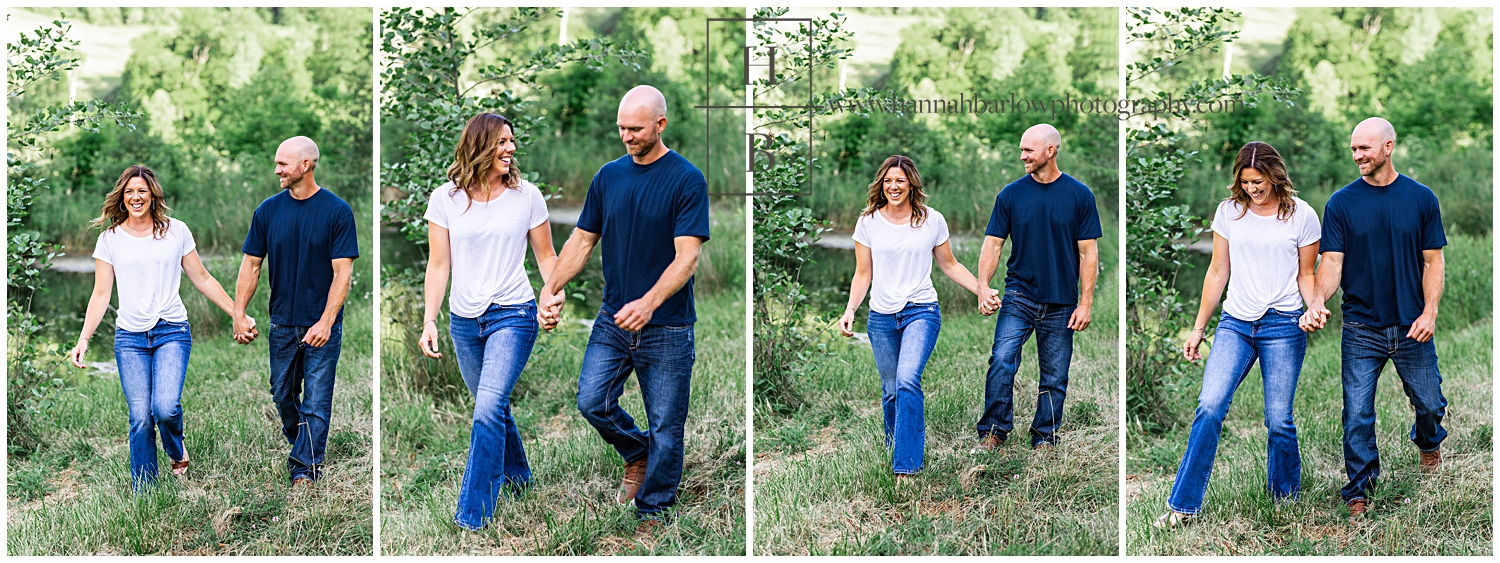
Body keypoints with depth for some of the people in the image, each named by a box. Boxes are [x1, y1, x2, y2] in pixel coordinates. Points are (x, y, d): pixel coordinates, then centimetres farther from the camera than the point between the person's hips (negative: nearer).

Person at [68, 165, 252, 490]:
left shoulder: (176, 231, 5)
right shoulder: (110, 239, 7)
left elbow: (202, 280, 12)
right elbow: (101, 294, 7)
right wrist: (84, 339, -3)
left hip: (172, 332, -1)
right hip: (130, 338, 1)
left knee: (165, 407, -20)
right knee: (140, 419, -6)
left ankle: (177, 450, 14)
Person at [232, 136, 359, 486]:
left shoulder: (337, 211, -9)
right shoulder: (268, 210, 3)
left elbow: (342, 271, -12)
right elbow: (251, 264, 7)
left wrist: (326, 322, -20)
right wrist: (239, 313, -2)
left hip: (321, 326, -4)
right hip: (282, 323, 4)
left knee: (315, 401, -3)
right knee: (283, 395, 15)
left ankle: (304, 469, 3)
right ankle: (300, 446, 37)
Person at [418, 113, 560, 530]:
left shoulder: (526, 195, -1)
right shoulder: (445, 199, 0)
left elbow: (545, 255, 7)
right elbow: (439, 264, 2)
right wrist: (429, 321, -6)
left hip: (513, 315, -3)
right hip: (464, 320, 3)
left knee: (488, 411, -16)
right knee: (493, 406, 16)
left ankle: (471, 519, -13)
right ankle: (517, 475, 42)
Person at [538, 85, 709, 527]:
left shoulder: (687, 180, -11)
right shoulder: (609, 176, 7)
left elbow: (687, 257, -18)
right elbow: (583, 240, 12)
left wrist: (649, 304, -32)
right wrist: (552, 288, -4)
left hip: (666, 327, -5)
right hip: (613, 321, 5)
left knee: (664, 428, 3)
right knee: (592, 401, -3)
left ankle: (653, 515, 18)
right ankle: (636, 455, 25)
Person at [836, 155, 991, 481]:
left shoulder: (932, 221, 2)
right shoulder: (868, 222, 4)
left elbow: (949, 265, 14)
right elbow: (863, 274, 7)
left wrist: (982, 291, 6)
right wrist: (850, 309, -6)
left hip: (921, 311, -2)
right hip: (881, 317, 3)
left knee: (907, 382, -21)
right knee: (890, 391, 7)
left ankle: (906, 466, -20)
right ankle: (893, 451, 28)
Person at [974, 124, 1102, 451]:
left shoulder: (1079, 196, 0)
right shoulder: (1011, 195, 3)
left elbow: (1088, 253, 1)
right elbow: (993, 243, 3)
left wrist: (1085, 303, -4)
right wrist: (983, 286, -12)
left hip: (1061, 303, 0)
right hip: (1018, 297, 0)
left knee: (1055, 376, 6)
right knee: (1002, 361, -15)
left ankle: (1044, 438, 18)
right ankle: (993, 432, -5)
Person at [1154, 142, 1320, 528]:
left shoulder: (1301, 215, 1)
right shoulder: (1229, 211, 6)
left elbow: (1305, 275, 8)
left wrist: (1314, 307, -13)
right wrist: (1198, 328, 11)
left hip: (1283, 325, -2)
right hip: (1235, 322, 2)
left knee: (1278, 420, 0)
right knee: (1209, 407, -13)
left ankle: (1285, 496, 24)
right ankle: (1183, 505, -9)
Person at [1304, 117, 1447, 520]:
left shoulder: (1421, 199, 1)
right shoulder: (1341, 204, -1)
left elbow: (1433, 262, 3)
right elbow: (1332, 263, -5)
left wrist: (1429, 313, -10)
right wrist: (1318, 303, -23)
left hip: (1411, 328, 1)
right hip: (1361, 331, -1)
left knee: (1429, 404, 12)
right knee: (1357, 415, -4)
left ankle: (1428, 442, 46)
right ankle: (1358, 492, 9)